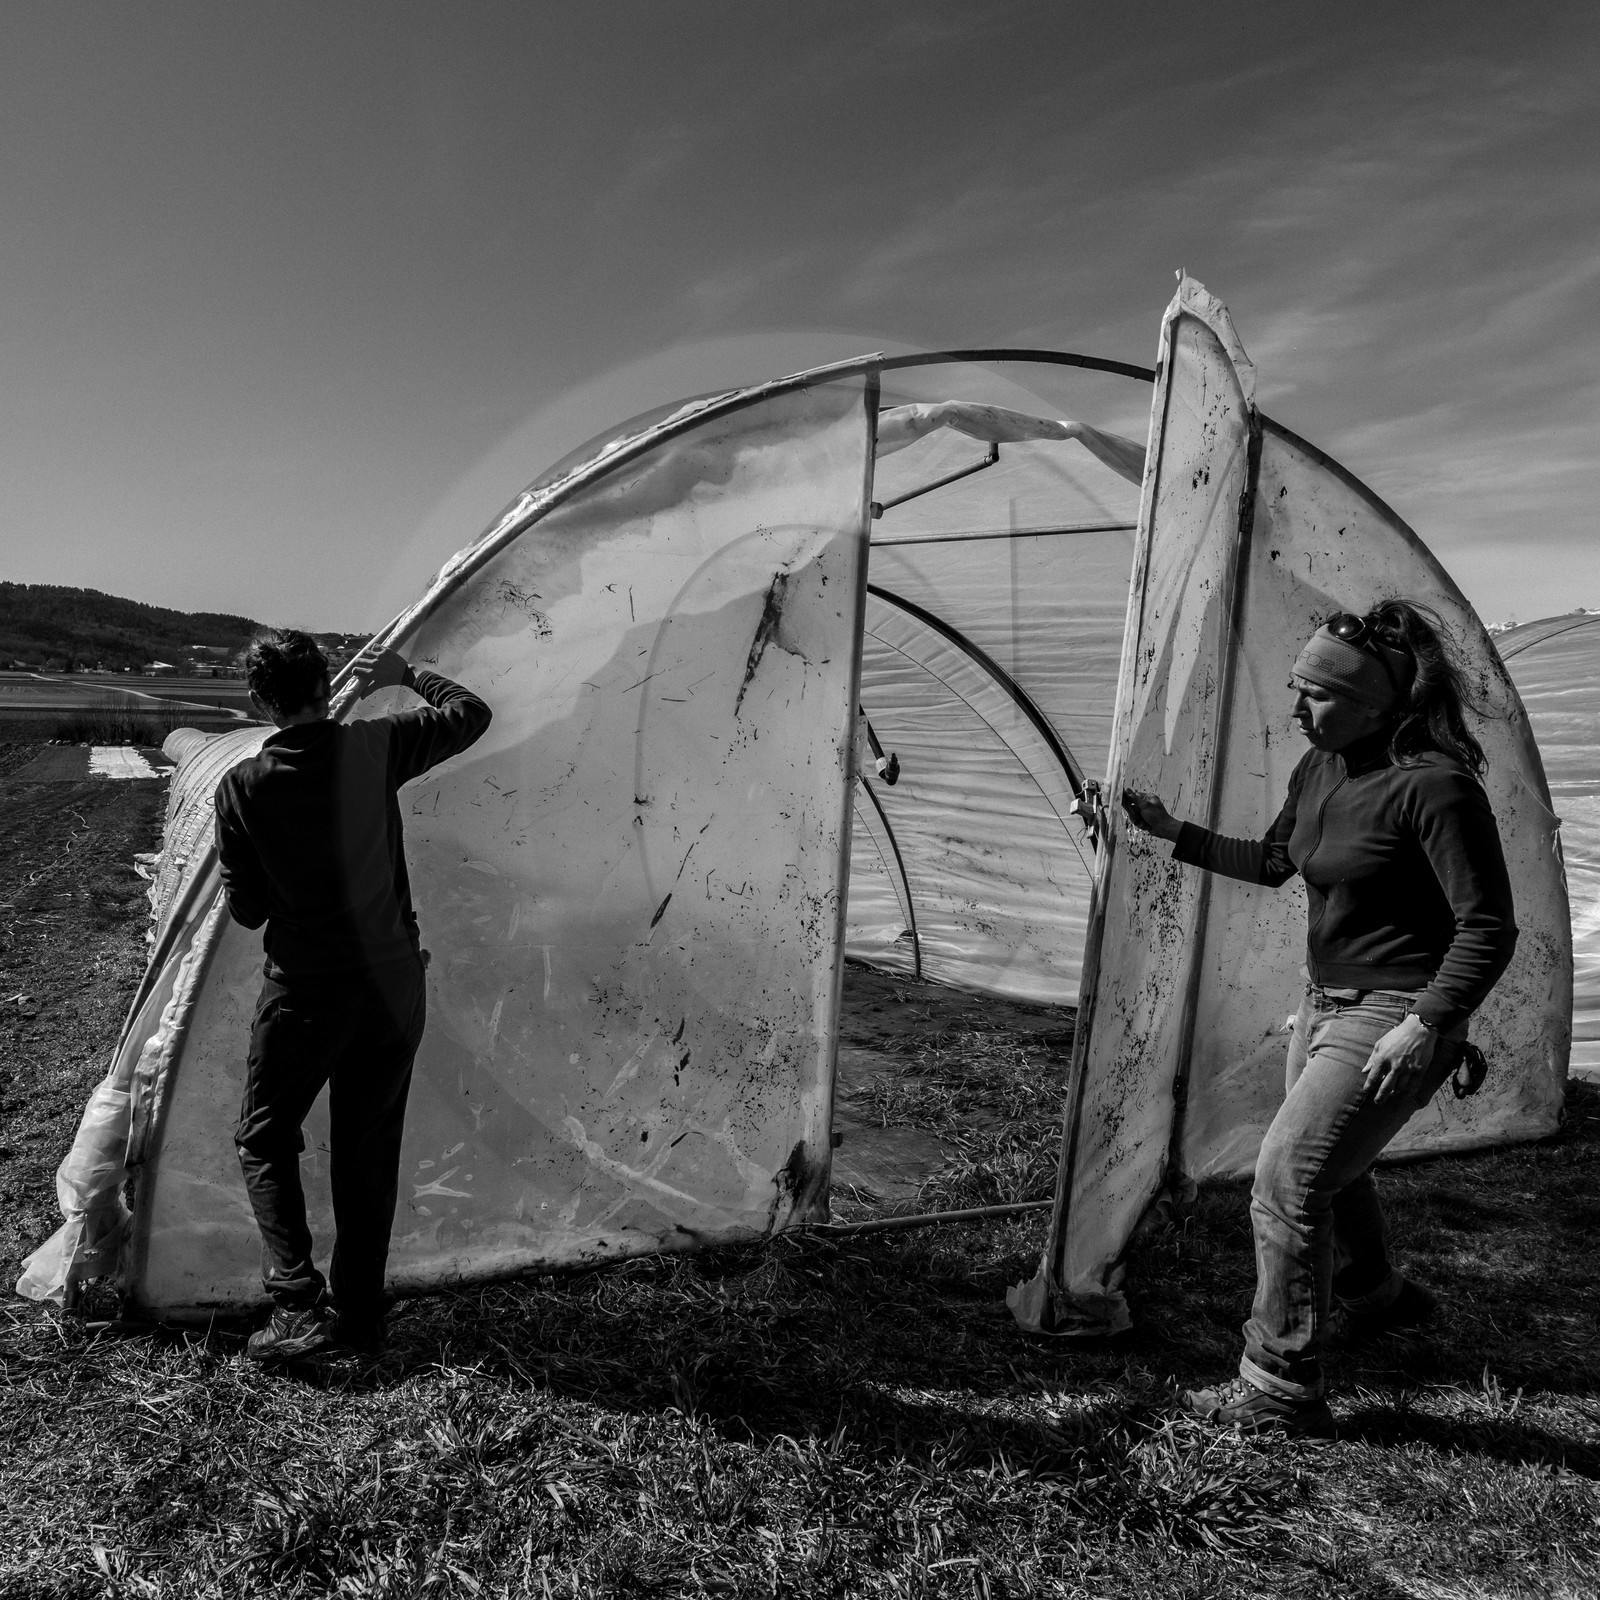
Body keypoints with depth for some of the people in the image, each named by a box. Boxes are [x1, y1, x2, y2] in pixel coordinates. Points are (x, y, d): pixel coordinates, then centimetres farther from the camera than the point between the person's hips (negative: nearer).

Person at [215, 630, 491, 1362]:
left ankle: (296, 1302, 8)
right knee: (370, 1149, 15)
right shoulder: (373, 748, -10)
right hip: (392, 986, 2)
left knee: (264, 1140, 18)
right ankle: (359, 1314, 24)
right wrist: (406, 674, 18)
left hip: (304, 992, -2)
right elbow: (471, 712, 6)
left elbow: (246, 910, -2)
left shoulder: (241, 789, -10)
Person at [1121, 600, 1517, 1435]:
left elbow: (1487, 929, -21)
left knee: (1286, 1184, -10)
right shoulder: (1319, 769, 2)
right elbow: (1272, 861, 18)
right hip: (1328, 1004, 9)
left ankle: (1280, 1391, 6)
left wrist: (1426, 1025, -27)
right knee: (1330, 1166, 25)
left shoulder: (1434, 787, -23)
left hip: (1390, 1020, -9)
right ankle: (1378, 1295, 53)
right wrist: (1172, 831, 14)